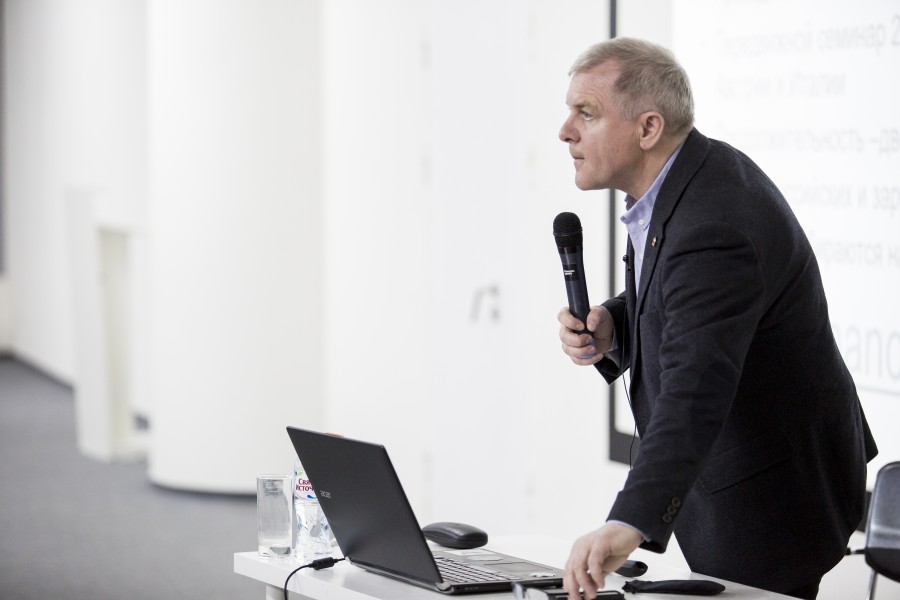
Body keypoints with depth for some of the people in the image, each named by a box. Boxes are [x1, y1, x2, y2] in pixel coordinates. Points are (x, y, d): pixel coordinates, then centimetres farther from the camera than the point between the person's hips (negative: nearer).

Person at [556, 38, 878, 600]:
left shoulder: (715, 228, -32)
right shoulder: (693, 176, 0)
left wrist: (629, 523, -56)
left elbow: (695, 393, -44)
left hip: (772, 494, -10)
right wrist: (611, 327, -8)